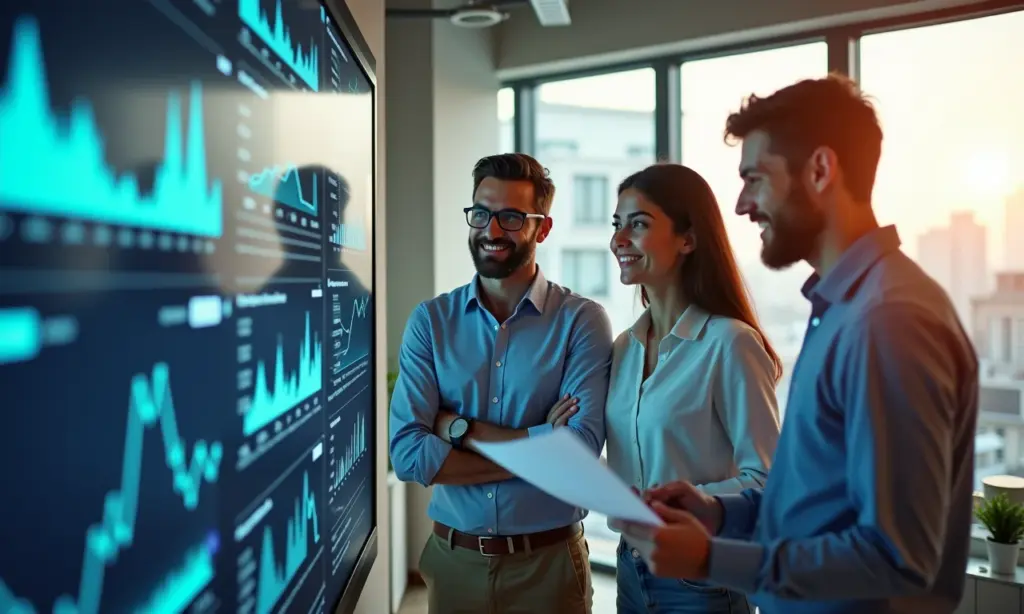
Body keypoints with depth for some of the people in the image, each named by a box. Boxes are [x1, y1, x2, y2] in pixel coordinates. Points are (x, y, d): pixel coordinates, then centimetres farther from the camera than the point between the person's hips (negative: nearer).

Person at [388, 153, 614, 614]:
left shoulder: (582, 321, -9)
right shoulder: (429, 321, -3)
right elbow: (408, 454, -12)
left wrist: (458, 428, -16)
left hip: (550, 561, -1)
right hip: (452, 559, 2)